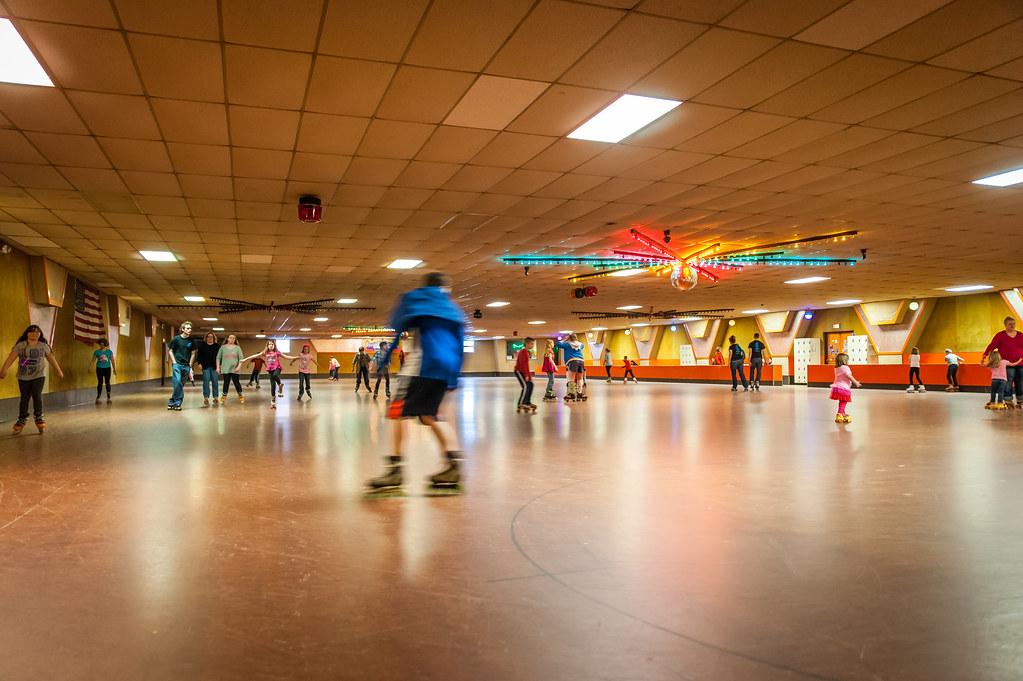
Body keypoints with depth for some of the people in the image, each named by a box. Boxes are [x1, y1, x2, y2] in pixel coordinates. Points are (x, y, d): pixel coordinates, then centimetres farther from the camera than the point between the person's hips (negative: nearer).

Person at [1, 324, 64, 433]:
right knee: (24, 398, 6)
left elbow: (51, 359, 12)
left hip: (38, 376, 0)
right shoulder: (20, 346, -3)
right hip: (23, 377, 0)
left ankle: (39, 417, 7)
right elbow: (11, 358, -9)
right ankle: (22, 418, 23)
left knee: (37, 395, -11)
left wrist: (59, 371, 17)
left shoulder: (44, 346, 2)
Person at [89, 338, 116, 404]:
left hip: (107, 368, 0)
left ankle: (108, 398, -4)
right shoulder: (97, 352, 2)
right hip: (99, 369, 0)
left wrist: (114, 369, 4)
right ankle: (98, 398, 5)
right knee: (100, 383, -2)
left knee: (107, 382, -7)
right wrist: (89, 368, -4)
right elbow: (93, 361, 5)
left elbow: (112, 361, 6)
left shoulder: (109, 352, 3)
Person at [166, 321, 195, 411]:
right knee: (178, 382, -17)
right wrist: (174, 362, -3)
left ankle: (172, 402, 14)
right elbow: (170, 351, 7)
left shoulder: (191, 341, 6)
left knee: (181, 385, 4)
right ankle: (177, 403, -11)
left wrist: (190, 366, 7)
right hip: (177, 364, -3)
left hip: (186, 366, 3)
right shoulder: (176, 339, -1)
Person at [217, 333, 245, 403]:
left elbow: (241, 358, 3)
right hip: (225, 369, 1)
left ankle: (240, 396, 7)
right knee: (226, 382, 2)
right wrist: (218, 367, 3)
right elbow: (218, 358, 10)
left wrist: (238, 367, -9)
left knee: (236, 382, -1)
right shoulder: (223, 347, 8)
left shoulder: (237, 348, 6)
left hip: (234, 369, -1)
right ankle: (224, 396, 10)